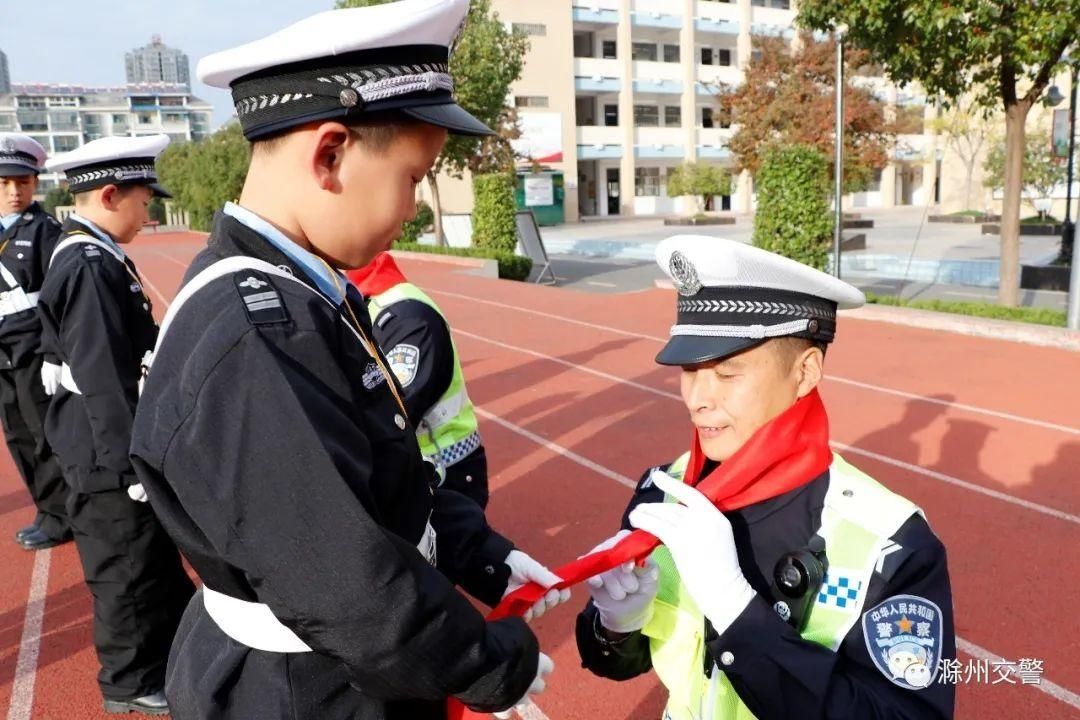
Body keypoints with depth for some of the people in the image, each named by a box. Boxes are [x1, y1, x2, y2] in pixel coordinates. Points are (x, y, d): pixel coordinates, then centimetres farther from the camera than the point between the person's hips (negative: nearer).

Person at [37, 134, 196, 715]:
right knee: (128, 566, 6)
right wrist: (132, 463, -20)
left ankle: (174, 639, 41)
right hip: (109, 451, -10)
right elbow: (103, 379, -24)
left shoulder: (87, 254, 10)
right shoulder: (90, 265, -21)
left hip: (116, 445, 10)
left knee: (155, 553, 23)